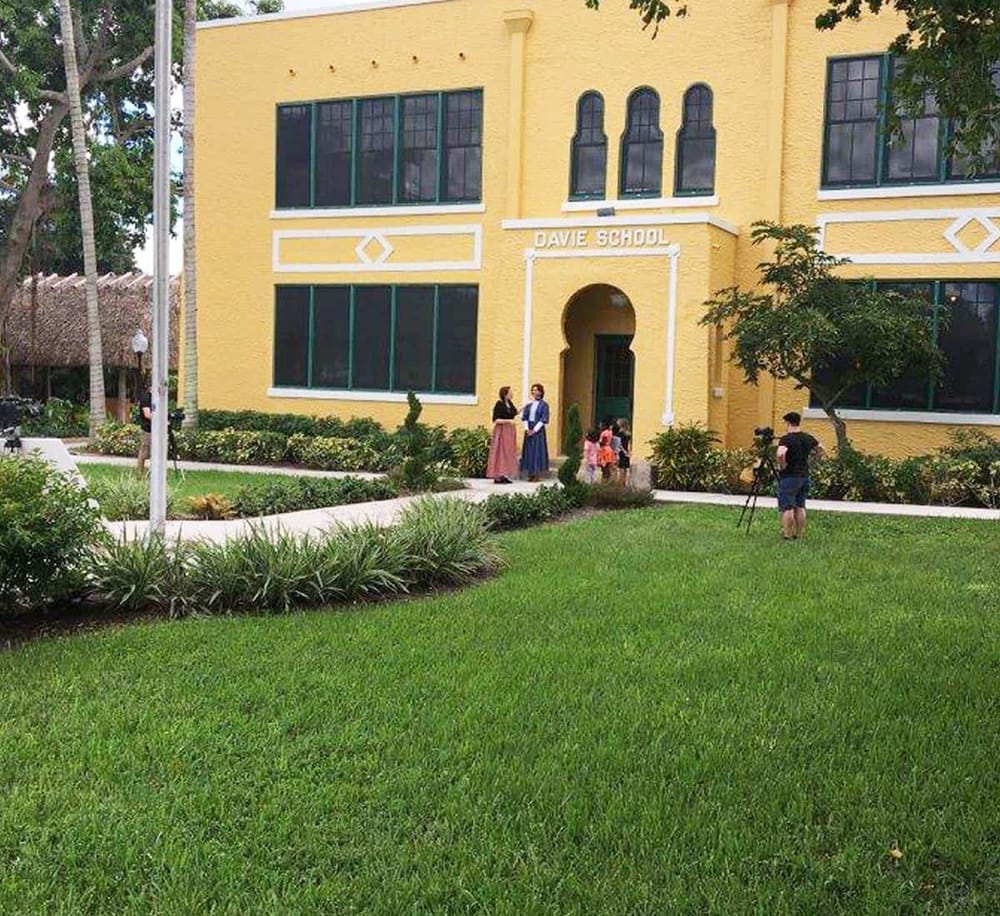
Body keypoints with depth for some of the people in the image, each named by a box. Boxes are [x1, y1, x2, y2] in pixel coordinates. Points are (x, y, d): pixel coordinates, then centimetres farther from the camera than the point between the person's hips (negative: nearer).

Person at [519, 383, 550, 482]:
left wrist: (535, 430, -15)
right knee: (529, 450, 2)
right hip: (529, 429, 5)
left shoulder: (544, 405, -2)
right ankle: (530, 474, 6)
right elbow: (524, 417, 8)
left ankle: (536, 474, -3)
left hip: (538, 430, -4)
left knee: (537, 450, -5)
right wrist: (527, 428, -7)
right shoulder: (529, 404, 11)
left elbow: (543, 419, -8)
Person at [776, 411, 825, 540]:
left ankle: (787, 534, -1)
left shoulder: (786, 439, -15)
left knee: (787, 507, -2)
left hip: (789, 477, -7)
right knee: (800, 507, 14)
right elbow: (821, 451, 18)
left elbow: (781, 454, -32)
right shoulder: (808, 438, 6)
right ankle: (799, 534, 18)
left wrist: (782, 466, -16)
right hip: (804, 476, 7)